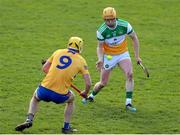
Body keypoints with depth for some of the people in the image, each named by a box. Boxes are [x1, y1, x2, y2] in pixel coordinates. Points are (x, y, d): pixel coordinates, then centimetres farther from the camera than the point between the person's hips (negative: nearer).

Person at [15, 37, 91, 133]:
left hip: (44, 90, 2)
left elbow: (44, 68, 15)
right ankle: (66, 127, 30)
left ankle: (29, 120, 15)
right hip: (60, 96, -2)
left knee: (35, 97, 36)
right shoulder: (81, 61, 4)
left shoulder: (58, 52, 11)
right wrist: (85, 93, 22)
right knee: (71, 99, 34)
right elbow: (88, 83, 1)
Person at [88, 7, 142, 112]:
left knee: (129, 74, -24)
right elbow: (100, 47, -7)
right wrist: (100, 59, -26)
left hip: (123, 54, 1)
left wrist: (137, 56, -3)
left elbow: (134, 38, -3)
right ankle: (91, 96, 37)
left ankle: (128, 103, -19)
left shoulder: (125, 25, -20)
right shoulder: (101, 31, -21)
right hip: (109, 56, -1)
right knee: (103, 83, 4)